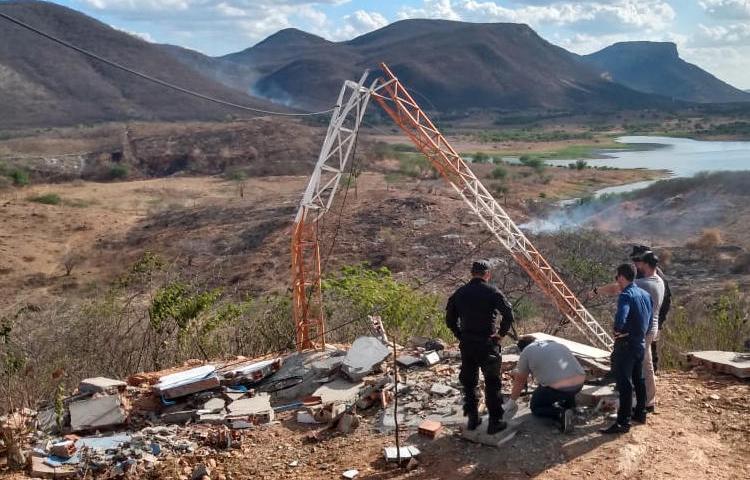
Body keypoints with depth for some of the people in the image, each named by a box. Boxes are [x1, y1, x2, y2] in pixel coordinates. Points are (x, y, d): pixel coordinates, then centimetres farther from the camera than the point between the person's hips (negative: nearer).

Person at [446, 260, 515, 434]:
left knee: (468, 382, 15)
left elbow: (450, 320, 7)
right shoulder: (492, 292, -9)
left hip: (466, 345, 4)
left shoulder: (459, 293, 4)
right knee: (492, 384, 5)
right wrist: (501, 333, -6)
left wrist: (461, 336, 11)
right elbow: (509, 315, -17)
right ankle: (495, 422, 8)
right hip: (487, 344, -4)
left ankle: (472, 419, 21)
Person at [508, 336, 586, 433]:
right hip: (580, 383, 7)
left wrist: (512, 401, 31)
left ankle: (560, 413, -6)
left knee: (535, 407, 18)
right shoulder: (555, 343, 26)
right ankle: (569, 401, 22)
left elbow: (520, 381, 17)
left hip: (557, 388, -7)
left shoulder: (526, 352, 9)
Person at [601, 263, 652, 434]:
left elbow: (620, 319, -34)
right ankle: (640, 413, 33)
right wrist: (641, 333, 16)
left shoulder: (626, 295, -19)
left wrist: (618, 330, -16)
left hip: (626, 344, -9)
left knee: (624, 383, -6)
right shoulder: (645, 294, 8)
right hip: (641, 343, 9)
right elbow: (650, 320, 15)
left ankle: (623, 423, -3)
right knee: (639, 379, 20)